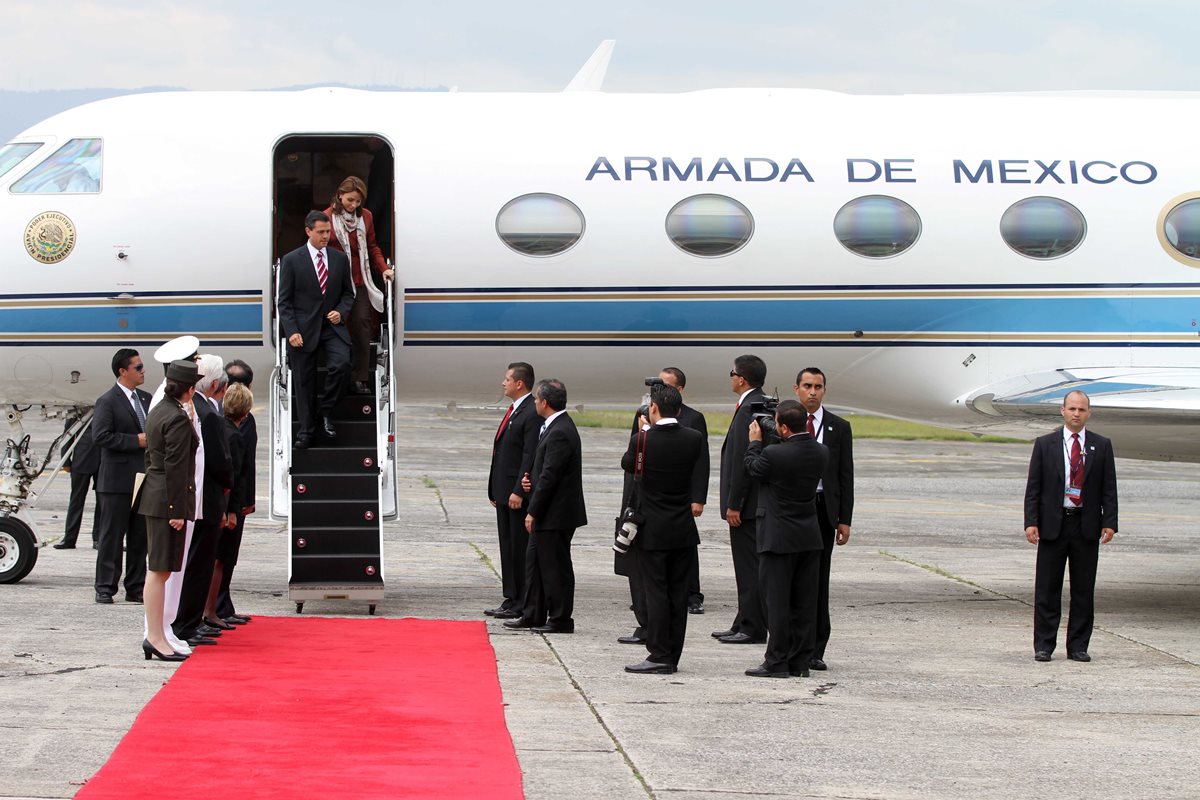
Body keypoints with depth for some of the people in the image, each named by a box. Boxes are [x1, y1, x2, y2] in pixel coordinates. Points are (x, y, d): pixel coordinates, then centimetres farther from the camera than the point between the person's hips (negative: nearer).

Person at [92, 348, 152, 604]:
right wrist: (136, 441, -18)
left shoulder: (146, 400, 15)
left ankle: (136, 588, 14)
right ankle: (105, 588, 4)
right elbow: (100, 436, -17)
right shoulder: (107, 401, -7)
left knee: (140, 537, 9)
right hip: (117, 480, -7)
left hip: (144, 479, 7)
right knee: (111, 536, -2)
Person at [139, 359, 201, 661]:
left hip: (154, 497, 10)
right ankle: (156, 638, -7)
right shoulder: (178, 419, -16)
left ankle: (154, 636, 17)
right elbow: (175, 467, -18)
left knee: (157, 570, 13)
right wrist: (177, 510, -17)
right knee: (160, 569, -8)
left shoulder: (157, 412, 14)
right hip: (169, 500, -10)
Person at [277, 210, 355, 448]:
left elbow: (348, 293, 16)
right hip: (303, 329, -2)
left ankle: (325, 411, -2)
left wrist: (341, 312, -6)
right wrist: (291, 331, -13)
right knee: (304, 381, 2)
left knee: (340, 363, -23)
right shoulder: (292, 260, -2)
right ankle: (306, 430, 15)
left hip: (332, 326, 2)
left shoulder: (339, 258, 7)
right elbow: (284, 301, -2)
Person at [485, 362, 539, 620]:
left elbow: (531, 456, -19)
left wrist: (518, 491, -22)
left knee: (520, 548, -5)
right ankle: (512, 599, 18)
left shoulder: (532, 414, -14)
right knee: (508, 548, 12)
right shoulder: (513, 411, 17)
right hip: (504, 492, 10)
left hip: (519, 494, -10)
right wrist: (495, 491, 18)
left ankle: (523, 604, -2)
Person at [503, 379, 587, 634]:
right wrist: (531, 480, 3)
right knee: (535, 561, 16)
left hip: (555, 514, -11)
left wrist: (533, 512, -18)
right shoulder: (557, 427, 12)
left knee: (555, 566, -2)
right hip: (547, 513, 11)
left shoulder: (560, 433, -21)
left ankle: (560, 619, 6)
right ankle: (533, 615, 24)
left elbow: (550, 476, -22)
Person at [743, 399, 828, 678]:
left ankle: (777, 662, 1)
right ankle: (801, 662, 12)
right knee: (804, 602, 9)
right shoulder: (821, 452, -1)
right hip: (810, 537, 6)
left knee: (777, 602, 0)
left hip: (779, 537, -6)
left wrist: (755, 441, 14)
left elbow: (754, 469, -1)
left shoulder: (774, 454, -20)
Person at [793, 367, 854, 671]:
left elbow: (846, 475, 6)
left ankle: (815, 650, 5)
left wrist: (845, 519, 0)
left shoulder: (839, 428, 7)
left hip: (824, 510, 0)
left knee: (819, 579, 1)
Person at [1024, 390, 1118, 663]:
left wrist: (1109, 523, -5)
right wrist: (1031, 522, -6)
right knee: (1047, 589, 1)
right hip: (1053, 524, -1)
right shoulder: (1045, 444, 5)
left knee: (1084, 589, 4)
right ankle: (1043, 645, 7)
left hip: (1087, 526, 1)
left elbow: (1109, 488, 5)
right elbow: (1033, 487, 3)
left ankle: (1078, 646, 11)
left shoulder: (1101, 446, 6)